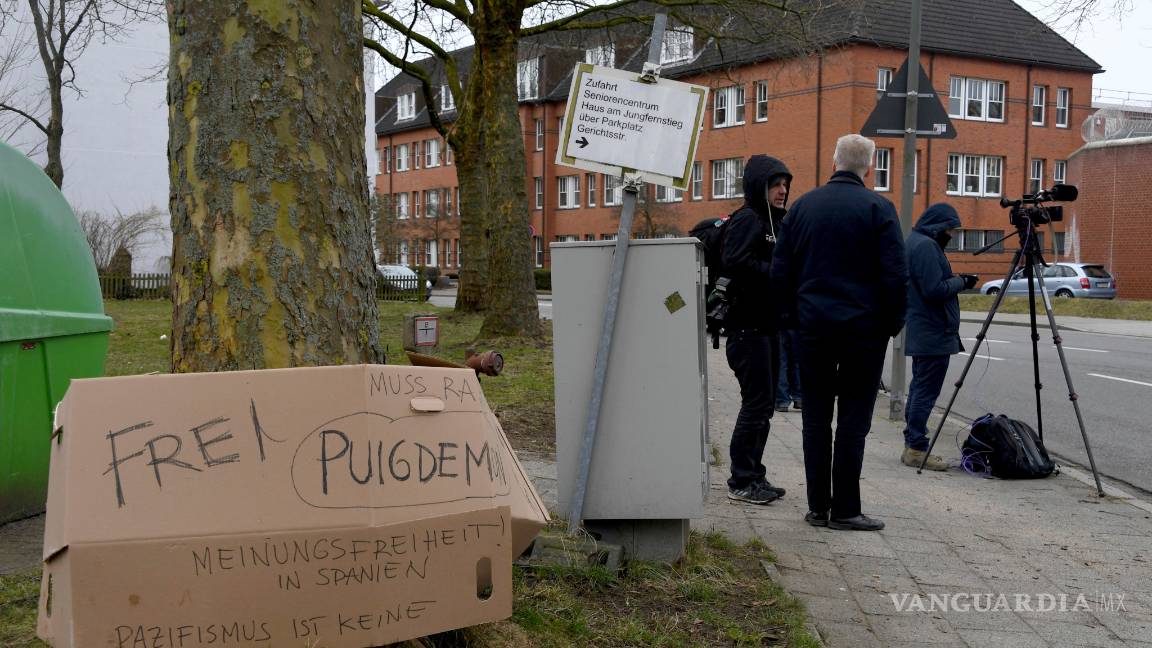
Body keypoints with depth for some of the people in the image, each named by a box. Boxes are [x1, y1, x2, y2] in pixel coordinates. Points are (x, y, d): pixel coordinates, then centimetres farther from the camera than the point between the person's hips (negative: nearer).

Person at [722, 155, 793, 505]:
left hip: (766, 325, 10)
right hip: (748, 327, -10)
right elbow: (733, 263, -25)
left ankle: (753, 474, 23)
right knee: (757, 402, -6)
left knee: (763, 403, 14)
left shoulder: (772, 221, 18)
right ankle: (741, 481, 3)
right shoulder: (747, 219, -11)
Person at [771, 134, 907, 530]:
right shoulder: (878, 208, -5)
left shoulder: (803, 206, 7)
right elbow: (895, 274, -9)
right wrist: (894, 322, 3)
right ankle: (844, 509, 4)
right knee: (853, 418, 1)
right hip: (863, 327, -3)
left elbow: (780, 270, 8)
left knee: (816, 416, 9)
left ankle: (818, 506, 13)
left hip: (813, 325, 4)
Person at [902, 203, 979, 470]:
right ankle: (916, 449, -5)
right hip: (933, 333, -11)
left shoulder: (915, 242, 17)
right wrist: (961, 282, -7)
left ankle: (913, 447, 19)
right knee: (926, 392, -7)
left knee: (919, 389, 14)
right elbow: (934, 290, -22)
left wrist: (954, 280, 13)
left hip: (920, 334, 11)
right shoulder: (926, 246, -16)